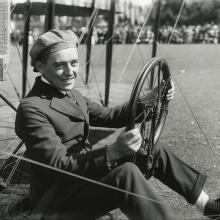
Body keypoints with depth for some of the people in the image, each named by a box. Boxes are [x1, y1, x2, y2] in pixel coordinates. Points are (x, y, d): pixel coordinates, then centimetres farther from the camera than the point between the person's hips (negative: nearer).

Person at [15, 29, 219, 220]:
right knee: (125, 172, -33)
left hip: (86, 175, 9)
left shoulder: (72, 95, 7)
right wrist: (114, 151, -40)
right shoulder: (32, 108, -22)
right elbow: (60, 166, -28)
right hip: (56, 203, -9)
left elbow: (108, 116, 10)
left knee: (156, 153, 9)